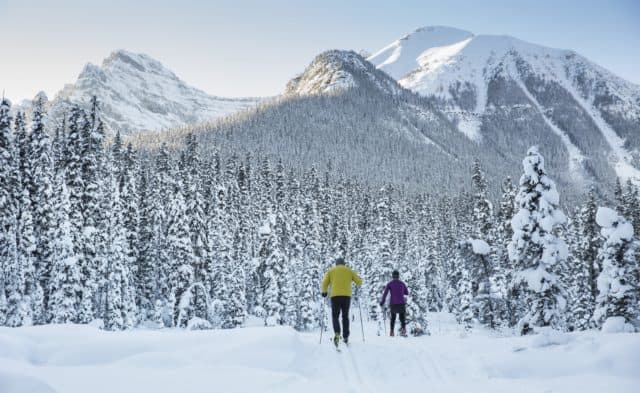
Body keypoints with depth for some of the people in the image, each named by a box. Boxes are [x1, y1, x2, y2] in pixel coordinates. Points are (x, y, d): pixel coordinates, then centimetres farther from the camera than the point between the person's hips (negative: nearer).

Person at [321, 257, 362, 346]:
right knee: (345, 316, 13)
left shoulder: (331, 270, 12)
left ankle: (337, 333, -22)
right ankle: (345, 337, 10)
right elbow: (359, 281, 9)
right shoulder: (349, 270, 14)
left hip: (335, 295, -1)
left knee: (335, 316, 4)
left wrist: (324, 292, 17)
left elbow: (324, 282, 2)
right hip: (346, 295, 1)